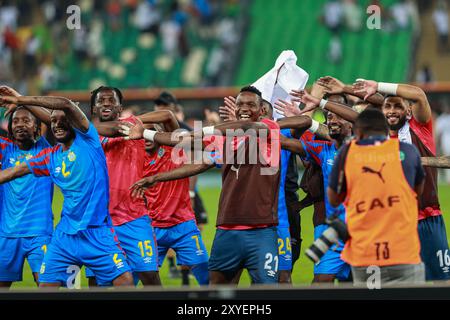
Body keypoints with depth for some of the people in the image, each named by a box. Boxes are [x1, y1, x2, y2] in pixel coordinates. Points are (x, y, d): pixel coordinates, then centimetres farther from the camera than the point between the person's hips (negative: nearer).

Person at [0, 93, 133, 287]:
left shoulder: (86, 139, -3)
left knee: (125, 281, -16)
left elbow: (66, 104, -18)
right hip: (66, 234, 5)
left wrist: (20, 100, -19)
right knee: (45, 285, 0)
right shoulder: (50, 156, 11)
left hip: (98, 233, -5)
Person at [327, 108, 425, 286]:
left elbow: (333, 200, 14)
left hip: (362, 257, 1)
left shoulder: (347, 153, 5)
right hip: (404, 254, -1)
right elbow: (419, 190, 22)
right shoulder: (407, 151, 5)